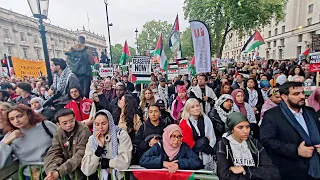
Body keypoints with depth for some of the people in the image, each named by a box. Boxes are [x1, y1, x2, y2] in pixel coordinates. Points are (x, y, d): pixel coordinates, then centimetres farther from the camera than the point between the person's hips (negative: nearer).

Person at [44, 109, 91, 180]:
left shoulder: (83, 130, -20)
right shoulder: (59, 132, -3)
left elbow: (80, 156, -23)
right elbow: (53, 153, -8)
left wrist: (59, 172, -30)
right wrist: (52, 170, -25)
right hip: (69, 167, 5)